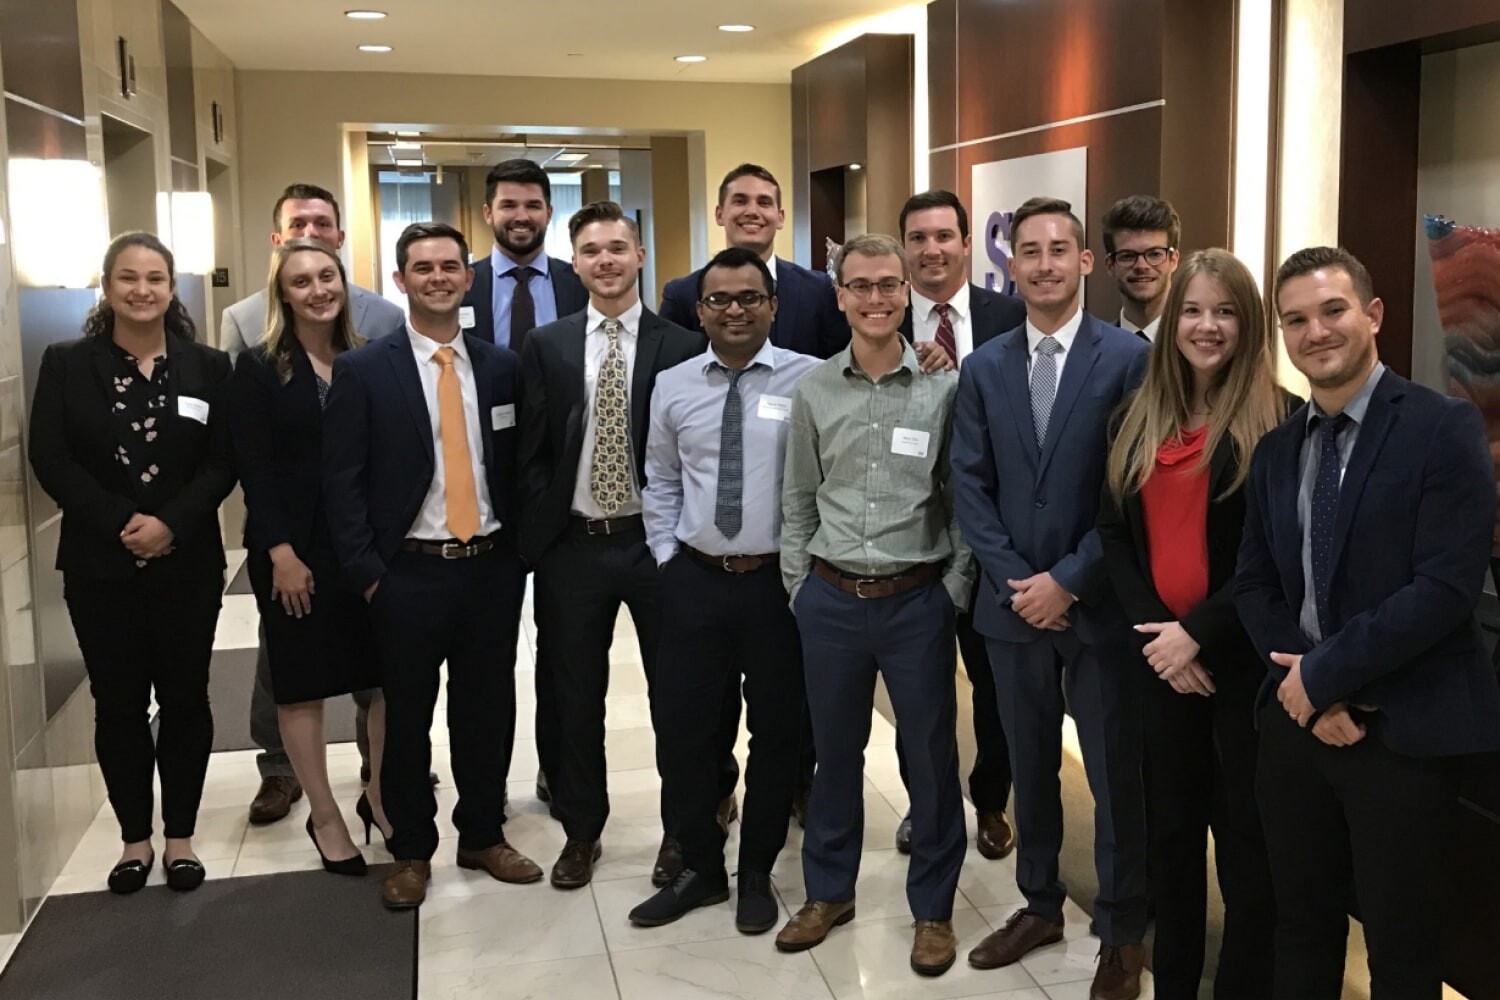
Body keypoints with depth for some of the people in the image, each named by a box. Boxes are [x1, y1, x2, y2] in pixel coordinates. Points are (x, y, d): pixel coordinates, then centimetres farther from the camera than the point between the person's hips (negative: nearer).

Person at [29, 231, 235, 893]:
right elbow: (50, 460, -4)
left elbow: (223, 462, -2)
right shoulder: (66, 365, 3)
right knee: (118, 703, 7)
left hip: (188, 562, 0)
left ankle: (180, 837, 20)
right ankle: (135, 838, 21)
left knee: (184, 699, 6)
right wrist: (121, 523, -15)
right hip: (100, 565, 0)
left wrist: (171, 524, -17)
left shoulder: (208, 367, 3)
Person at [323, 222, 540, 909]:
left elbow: (518, 467, 10)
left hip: (491, 568, 3)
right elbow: (341, 481, -5)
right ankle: (411, 851, 26)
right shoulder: (363, 370, -4)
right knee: (406, 717, 9)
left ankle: (483, 836, 31)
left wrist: (518, 550, 3)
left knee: (488, 710, 13)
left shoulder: (501, 366, 6)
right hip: (409, 574, -3)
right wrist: (367, 574, -9)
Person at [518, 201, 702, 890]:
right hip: (572, 545, 2)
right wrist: (542, 529, -3)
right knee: (575, 697, 12)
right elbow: (531, 451, 3)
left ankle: (681, 831, 28)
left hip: (657, 542, -1)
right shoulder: (546, 346, 3)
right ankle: (581, 831, 30)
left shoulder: (681, 347, -3)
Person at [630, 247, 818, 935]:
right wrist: (667, 556, 7)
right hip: (695, 580, 3)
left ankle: (756, 874, 30)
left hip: (780, 580, -3)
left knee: (776, 732, 10)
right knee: (680, 728, 8)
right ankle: (700, 868, 29)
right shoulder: (672, 386, 4)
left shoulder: (810, 380, -8)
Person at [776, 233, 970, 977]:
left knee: (932, 757, 8)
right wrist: (800, 585, 6)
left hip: (918, 600, -2)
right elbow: (798, 500, 9)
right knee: (835, 751, 15)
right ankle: (829, 890, 34)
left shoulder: (944, 387, -4)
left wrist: (956, 587, -4)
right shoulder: (812, 391, 2)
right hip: (830, 599, 2)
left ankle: (932, 907, 27)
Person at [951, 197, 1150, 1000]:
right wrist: (1017, 580, -8)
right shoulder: (984, 367, 5)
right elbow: (970, 486, 3)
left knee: (1115, 776, 8)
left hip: (1099, 603, -3)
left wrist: (1068, 580, -13)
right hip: (1014, 599, 4)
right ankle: (1040, 904, 33)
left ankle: (1121, 933, 25)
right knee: (1030, 767, 16)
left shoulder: (1128, 358, -7)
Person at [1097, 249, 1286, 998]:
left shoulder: (1281, 420, -7)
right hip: (1162, 655, 5)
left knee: (1247, 835, 6)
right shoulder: (1137, 421, 8)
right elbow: (1114, 532, 5)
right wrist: (1152, 631, -7)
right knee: (1170, 830, 15)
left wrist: (1199, 631, -16)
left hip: (1246, 654, -5)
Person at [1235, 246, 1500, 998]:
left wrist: (1326, 674, -15)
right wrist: (1301, 685, -8)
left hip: (1403, 731, -5)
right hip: (1295, 721, 5)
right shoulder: (1276, 448, 9)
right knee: (1300, 933, 17)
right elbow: (1255, 584, 9)